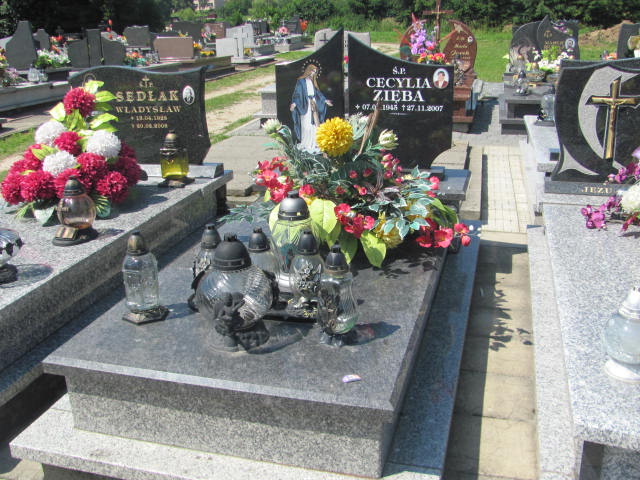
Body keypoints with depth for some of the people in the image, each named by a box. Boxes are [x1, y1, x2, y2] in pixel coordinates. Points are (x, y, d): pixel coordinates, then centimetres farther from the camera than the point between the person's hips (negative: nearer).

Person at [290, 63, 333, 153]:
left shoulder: (312, 81, 17)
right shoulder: (301, 81, -4)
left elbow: (317, 92, 24)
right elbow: (297, 92, -11)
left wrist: (325, 100, 27)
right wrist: (294, 103, -24)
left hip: (313, 104, 7)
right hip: (305, 104, -7)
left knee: (314, 123, 5)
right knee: (306, 124, -9)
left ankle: (314, 143, 11)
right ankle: (306, 144, -5)